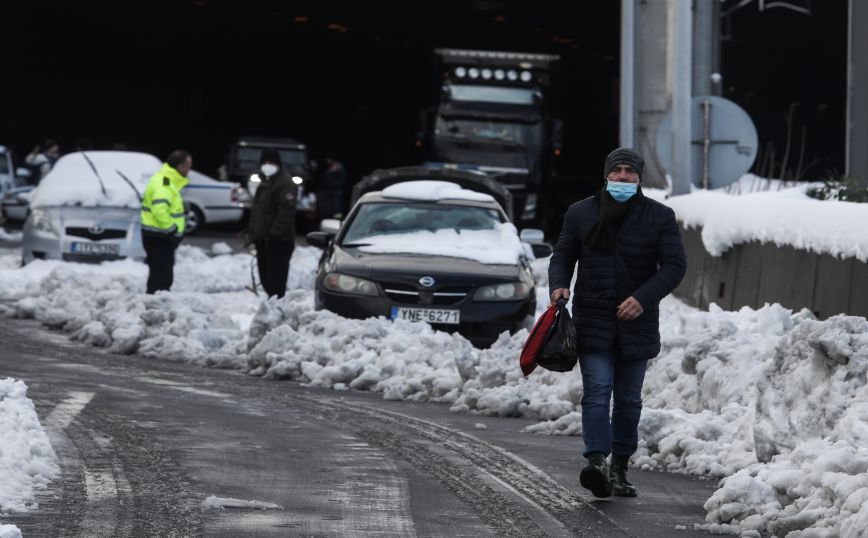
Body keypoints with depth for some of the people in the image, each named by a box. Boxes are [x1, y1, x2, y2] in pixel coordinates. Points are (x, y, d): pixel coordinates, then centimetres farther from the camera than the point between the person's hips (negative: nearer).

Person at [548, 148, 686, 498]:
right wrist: (559, 285, -9)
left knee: (628, 399, 8)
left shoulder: (659, 217, 2)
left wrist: (644, 298, -19)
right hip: (592, 321, -1)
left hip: (636, 324, 1)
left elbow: (675, 263, -5)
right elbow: (563, 256, 13)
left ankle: (619, 469, 17)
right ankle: (596, 461, -25)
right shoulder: (580, 214, 6)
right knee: (597, 391, -15)